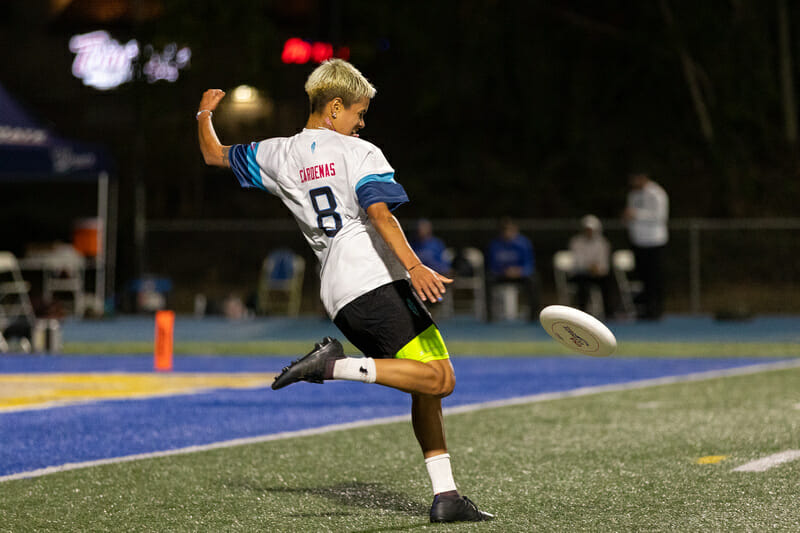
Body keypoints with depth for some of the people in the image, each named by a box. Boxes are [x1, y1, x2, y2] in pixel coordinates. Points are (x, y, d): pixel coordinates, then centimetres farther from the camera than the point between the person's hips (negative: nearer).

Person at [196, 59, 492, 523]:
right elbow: (378, 211, -17)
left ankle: (446, 496, 3)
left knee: (426, 389, 12)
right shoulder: (360, 153, 1)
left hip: (337, 295, 8)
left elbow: (214, 155, 31)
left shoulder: (278, 155, 17)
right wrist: (414, 266, -26)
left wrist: (205, 114, 50)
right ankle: (337, 365, -22)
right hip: (376, 280, -8)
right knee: (438, 379, -17)